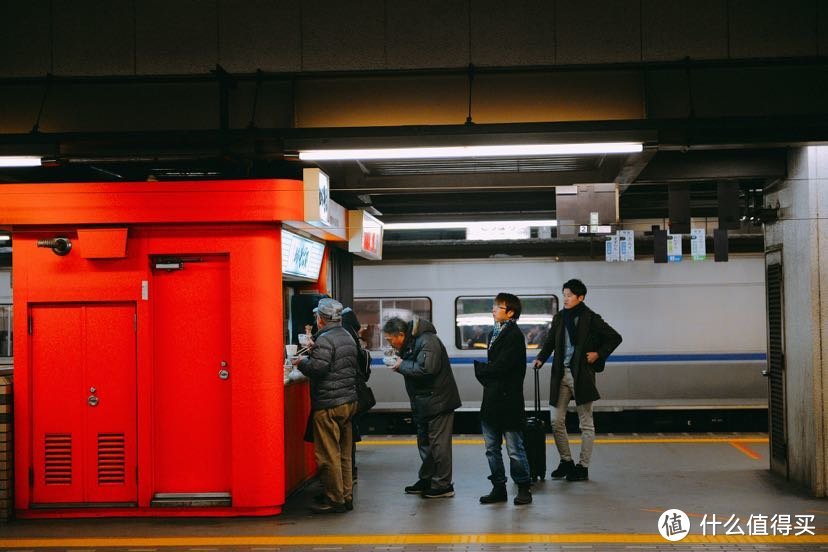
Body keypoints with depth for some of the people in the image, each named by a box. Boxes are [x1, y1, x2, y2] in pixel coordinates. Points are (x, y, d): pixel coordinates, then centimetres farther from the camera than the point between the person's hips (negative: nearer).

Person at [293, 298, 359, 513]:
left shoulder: (325, 340, -15)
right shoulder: (348, 337, 14)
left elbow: (317, 368, -25)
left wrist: (301, 362, -4)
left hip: (329, 405, -9)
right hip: (349, 401, 9)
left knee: (328, 455, -2)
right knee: (343, 453, 15)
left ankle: (334, 500, 1)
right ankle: (347, 497, 20)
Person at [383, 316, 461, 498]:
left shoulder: (427, 342, -19)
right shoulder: (411, 342, 11)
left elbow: (426, 368, -31)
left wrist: (402, 365, -18)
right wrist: (400, 366, -2)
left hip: (437, 401, -10)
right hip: (424, 402, 10)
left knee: (438, 443, -5)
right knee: (425, 442, 18)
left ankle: (443, 485, 2)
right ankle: (427, 480, 29)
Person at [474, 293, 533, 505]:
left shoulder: (514, 335, -12)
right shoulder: (494, 333, 16)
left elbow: (499, 366, -18)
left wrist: (479, 368, -4)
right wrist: (485, 374, -1)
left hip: (509, 400, -9)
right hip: (491, 400, 9)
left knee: (515, 449, -1)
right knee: (492, 448, 11)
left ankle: (524, 488, 10)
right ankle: (498, 488, 20)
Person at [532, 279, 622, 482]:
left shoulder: (590, 319, -6)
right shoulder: (559, 318, 8)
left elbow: (615, 338, 0)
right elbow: (550, 342, 14)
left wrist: (598, 354, -6)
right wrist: (540, 359, -2)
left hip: (582, 375, -5)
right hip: (561, 374, 5)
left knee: (586, 423, 4)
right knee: (557, 422, 6)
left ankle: (583, 467, 11)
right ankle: (566, 462, 21)